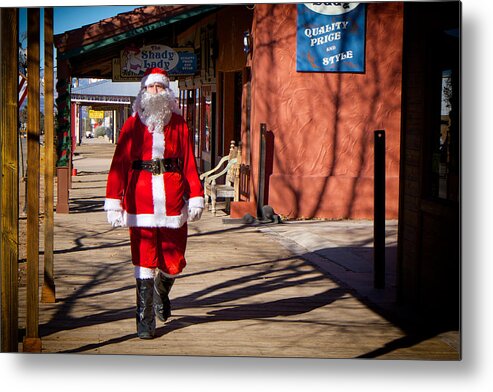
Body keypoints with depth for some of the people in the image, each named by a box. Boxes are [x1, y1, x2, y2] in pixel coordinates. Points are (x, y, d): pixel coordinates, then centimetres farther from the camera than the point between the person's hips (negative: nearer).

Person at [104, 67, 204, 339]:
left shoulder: (178, 124, 9)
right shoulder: (132, 125, 6)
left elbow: (190, 163, 7)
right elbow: (119, 164, 2)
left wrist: (196, 197, -2)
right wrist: (113, 202, -6)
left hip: (173, 199, 1)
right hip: (140, 199, -1)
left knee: (174, 261, 5)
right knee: (144, 261, -3)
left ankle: (162, 291, 39)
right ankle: (145, 322, 4)